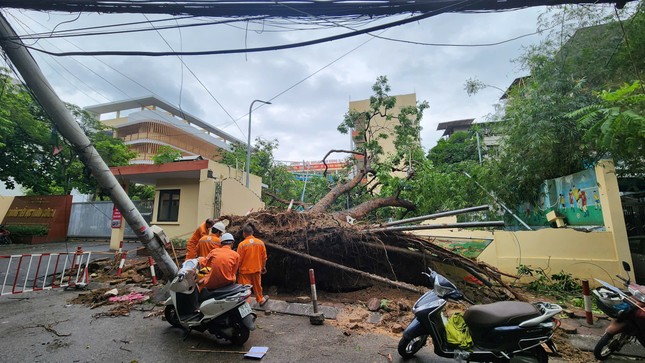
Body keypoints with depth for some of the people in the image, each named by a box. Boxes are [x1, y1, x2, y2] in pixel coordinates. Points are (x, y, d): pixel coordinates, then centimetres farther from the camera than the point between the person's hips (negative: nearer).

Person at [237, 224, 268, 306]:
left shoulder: (242, 244, -17)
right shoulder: (260, 242, -6)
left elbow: (239, 259, -10)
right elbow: (264, 257, 3)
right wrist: (263, 267, 18)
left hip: (245, 270, -4)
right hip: (257, 269, 4)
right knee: (257, 286, 22)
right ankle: (261, 300, 37)